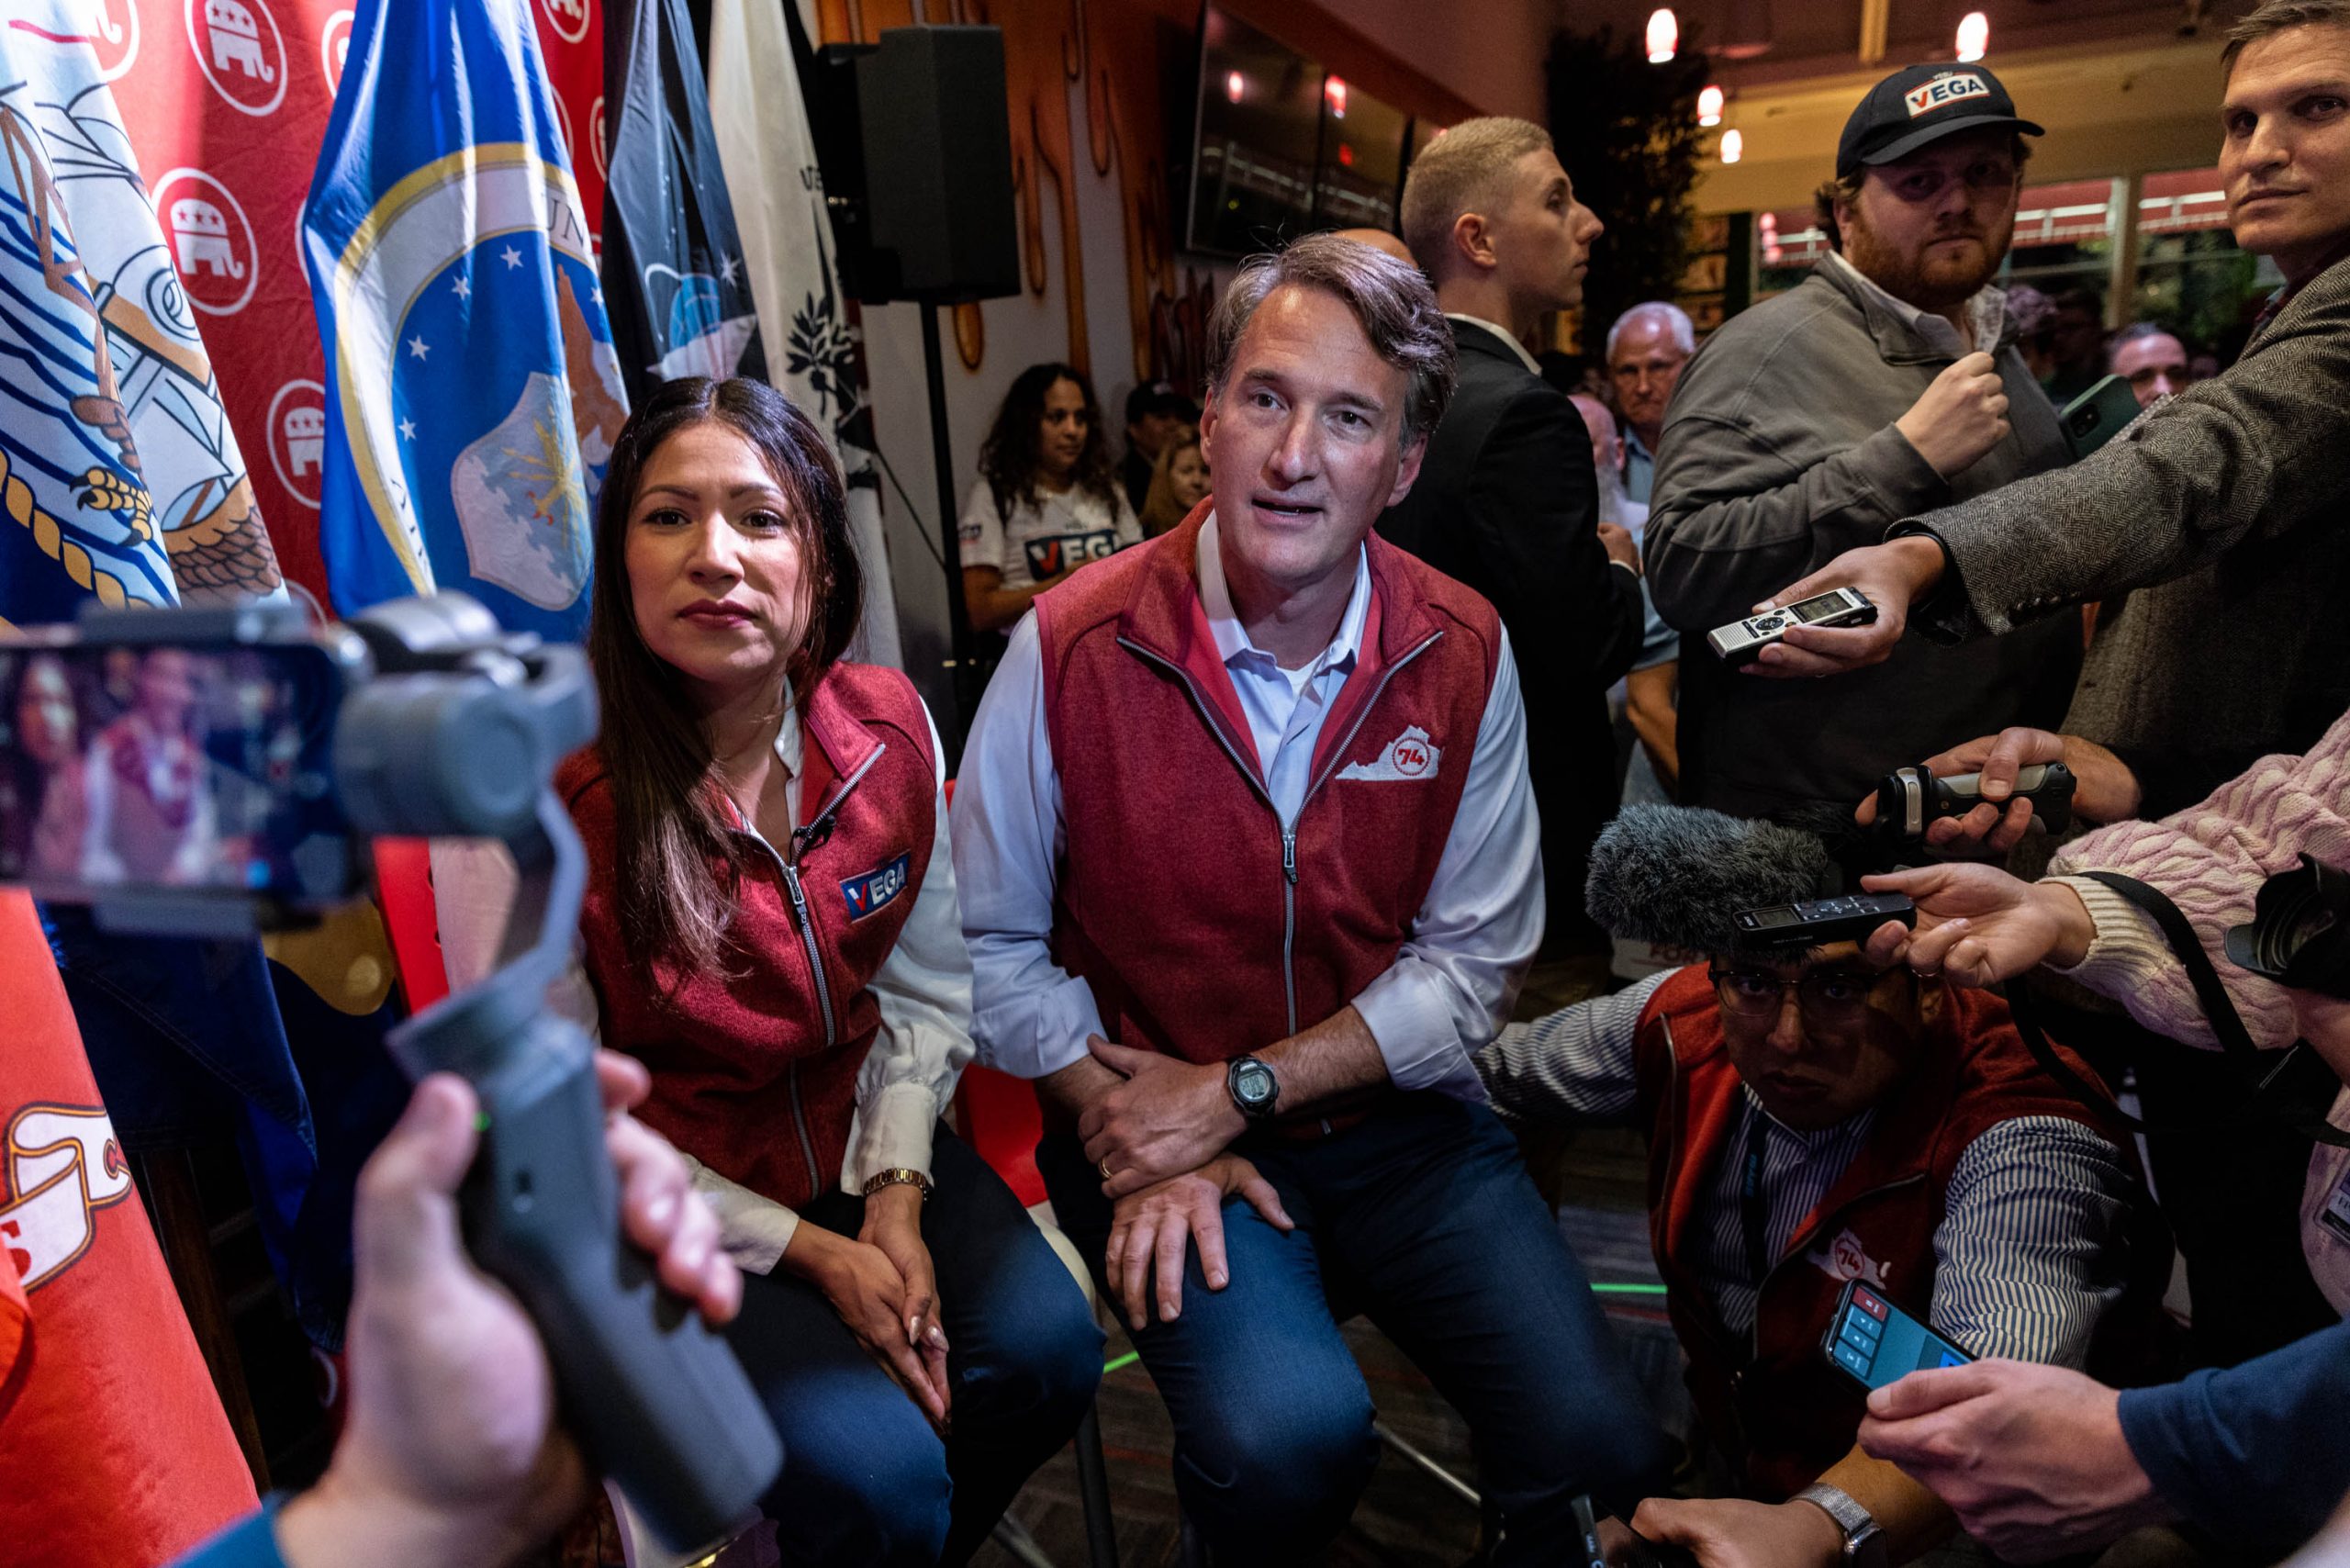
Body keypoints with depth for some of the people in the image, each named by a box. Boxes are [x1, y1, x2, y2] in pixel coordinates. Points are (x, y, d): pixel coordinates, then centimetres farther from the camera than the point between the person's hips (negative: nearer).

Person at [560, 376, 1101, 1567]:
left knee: (1045, 1349, -15)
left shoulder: (889, 726, -7)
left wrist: (897, 1194, -10)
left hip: (862, 1145, 4)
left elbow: (925, 990, 3)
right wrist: (804, 1250, -14)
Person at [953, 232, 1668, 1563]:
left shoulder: (1464, 656, -6)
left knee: (1602, 1449, -12)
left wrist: (1238, 1090, -12)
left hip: (1400, 1117, 3)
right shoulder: (1070, 649, -12)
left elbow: (1474, 964, -4)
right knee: (1291, 1433, -26)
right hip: (1155, 1131, -2)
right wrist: (1129, 1132, -12)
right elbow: (992, 942, -4)